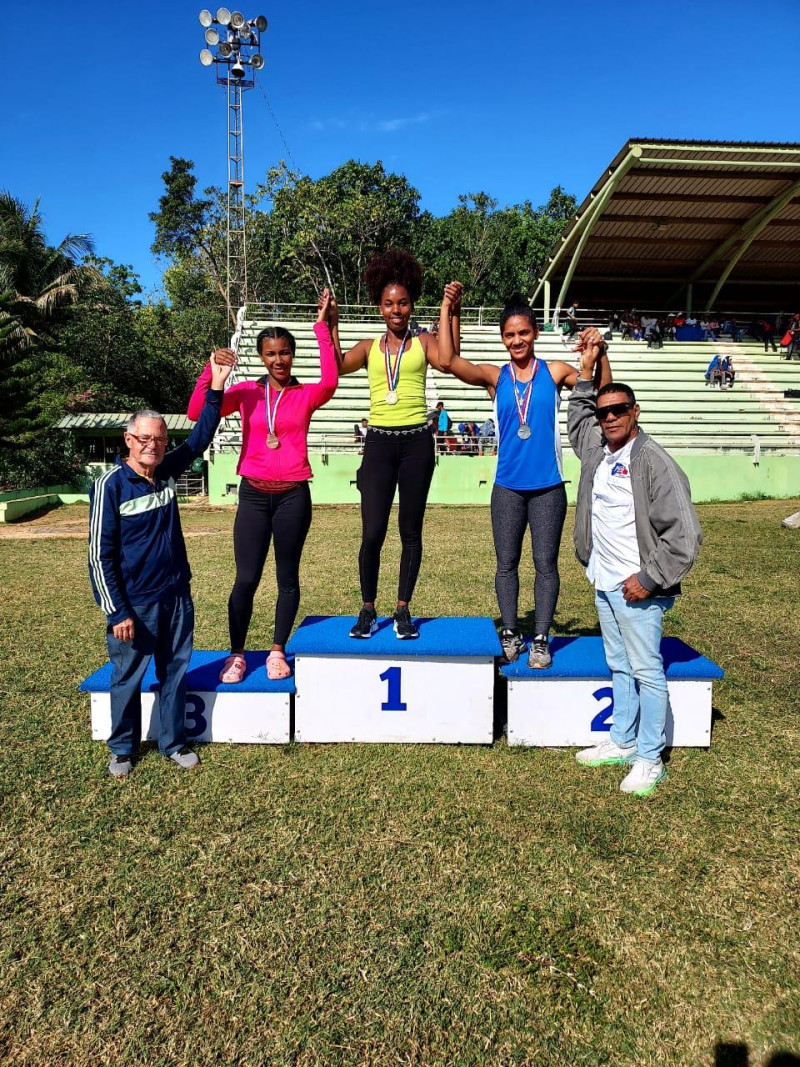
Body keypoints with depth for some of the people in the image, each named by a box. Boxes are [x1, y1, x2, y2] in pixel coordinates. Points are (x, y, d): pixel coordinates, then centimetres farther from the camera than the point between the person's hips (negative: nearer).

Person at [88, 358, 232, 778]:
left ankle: (174, 742, 31)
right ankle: (123, 749, 30)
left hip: (177, 596, 5)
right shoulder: (110, 485, -14)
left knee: (175, 673, 15)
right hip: (134, 603, -5)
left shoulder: (168, 470, 1)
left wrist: (216, 388, -2)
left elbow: (200, 437, 9)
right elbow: (100, 554, -14)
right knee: (128, 679, 10)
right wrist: (116, 612, -15)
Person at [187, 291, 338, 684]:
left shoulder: (306, 395, 1)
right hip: (253, 495, 1)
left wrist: (322, 325, -21)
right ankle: (236, 655, 15)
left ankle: (277, 651, 22)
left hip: (293, 496, 0)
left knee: (288, 577, 8)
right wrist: (211, 370, -18)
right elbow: (197, 414, -6)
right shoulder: (246, 392, 5)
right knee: (246, 578, 0)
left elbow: (330, 382, -22)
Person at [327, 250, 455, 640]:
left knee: (410, 531, 6)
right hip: (378, 443, 1)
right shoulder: (369, 348, 12)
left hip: (417, 443, 0)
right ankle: (368, 610, 13)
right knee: (372, 533, -4)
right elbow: (337, 365, -6)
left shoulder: (423, 342, 8)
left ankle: (403, 610, 18)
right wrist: (331, 322, -4)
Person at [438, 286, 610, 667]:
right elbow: (448, 361, -10)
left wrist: (598, 353, -17)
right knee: (507, 563, 9)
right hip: (508, 487, 1)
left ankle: (541, 639, 16)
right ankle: (510, 633, 23)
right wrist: (447, 310, -11)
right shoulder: (495, 376, 2)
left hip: (548, 487, -1)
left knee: (545, 563, 5)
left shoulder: (555, 372, 2)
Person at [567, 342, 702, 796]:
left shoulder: (654, 461, -16)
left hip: (637, 589, -8)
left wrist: (649, 579, -18)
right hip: (605, 584, 8)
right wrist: (586, 371, 23)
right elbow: (576, 418, 31)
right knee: (619, 667, 17)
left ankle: (650, 760, 12)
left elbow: (685, 533, -18)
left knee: (647, 672, 1)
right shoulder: (597, 448, 7)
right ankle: (622, 743, 30)